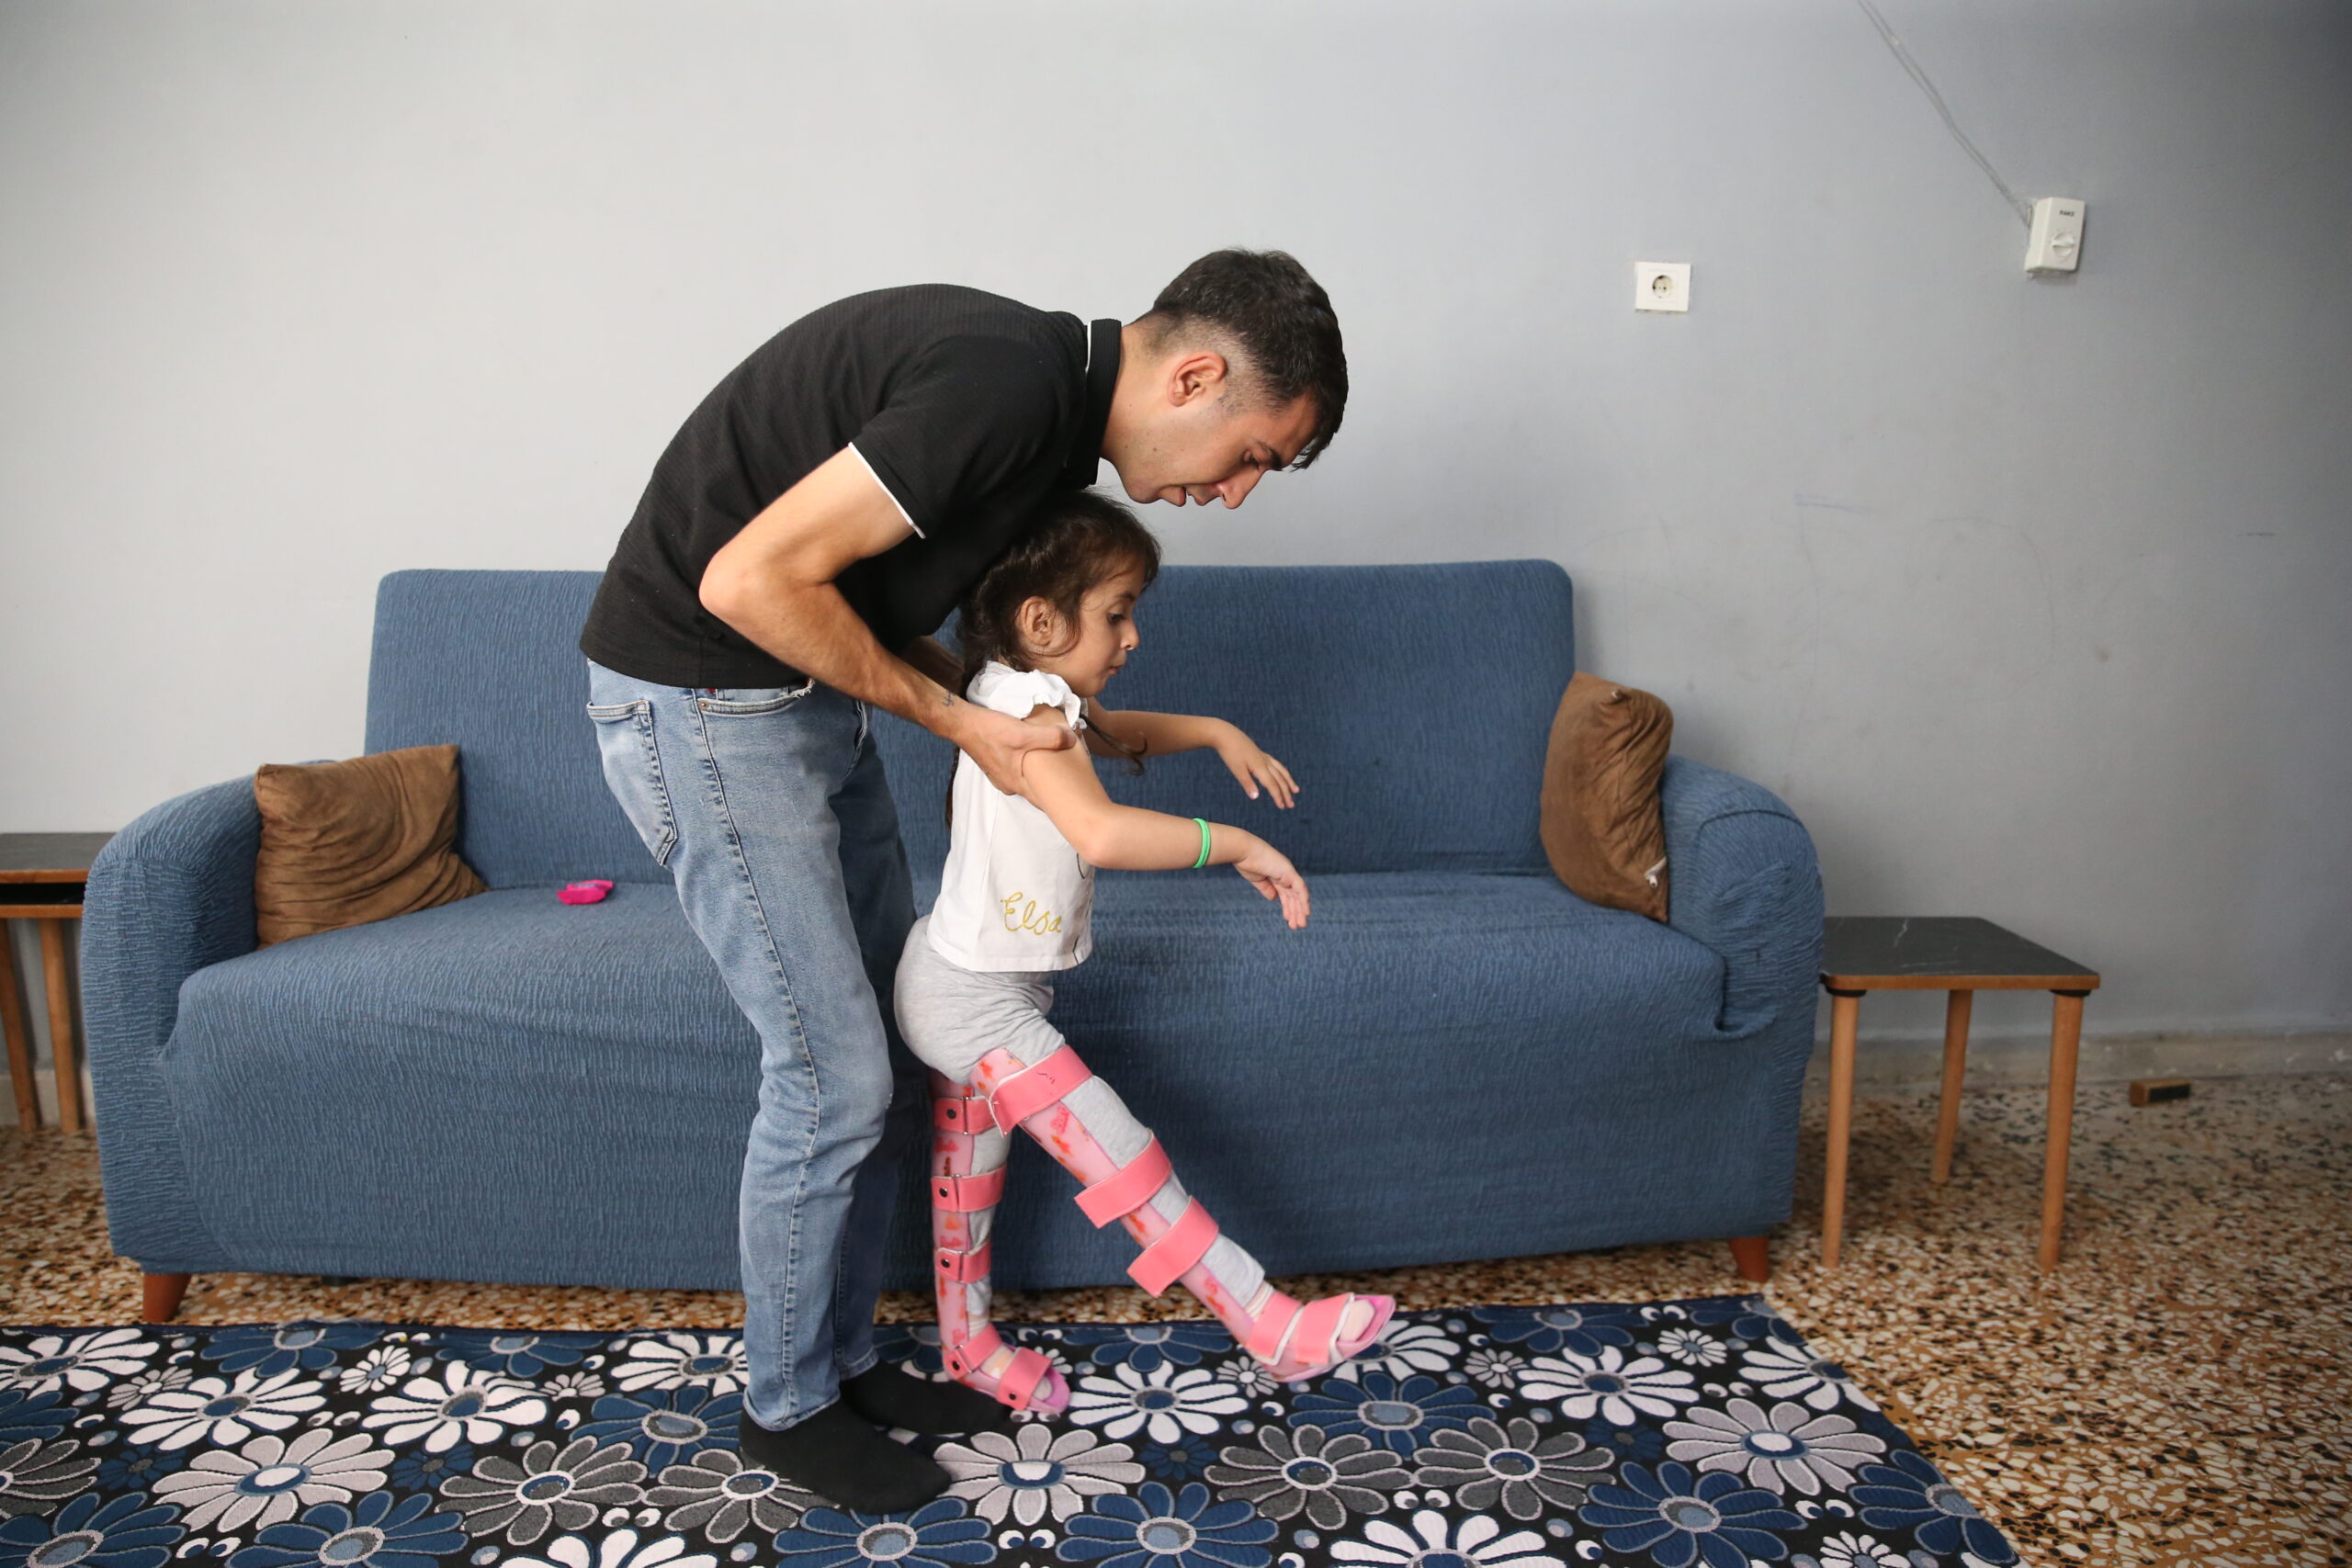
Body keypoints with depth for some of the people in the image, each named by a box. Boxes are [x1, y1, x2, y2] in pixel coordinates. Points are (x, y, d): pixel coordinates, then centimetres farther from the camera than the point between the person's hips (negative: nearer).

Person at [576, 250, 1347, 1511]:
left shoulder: (1054, 411, 7)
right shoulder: (1009, 380, -24)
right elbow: (751, 578, -26)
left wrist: (1029, 720, 4)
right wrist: (954, 719, -15)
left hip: (809, 693, 10)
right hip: (696, 697, -9)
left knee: (887, 1061, 12)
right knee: (833, 1075, -4)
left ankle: (845, 1361, 28)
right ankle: (785, 1409, 18)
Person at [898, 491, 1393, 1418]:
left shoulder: (1025, 697, 9)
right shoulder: (1034, 710, -24)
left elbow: (1123, 734, 29)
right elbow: (1103, 833, -41)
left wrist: (1213, 732, 16)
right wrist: (1236, 843, -32)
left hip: (958, 989, 11)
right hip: (978, 1003, -11)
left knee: (967, 1166, 22)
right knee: (1126, 1163, -8)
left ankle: (967, 1344, 39)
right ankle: (1274, 1329, -3)